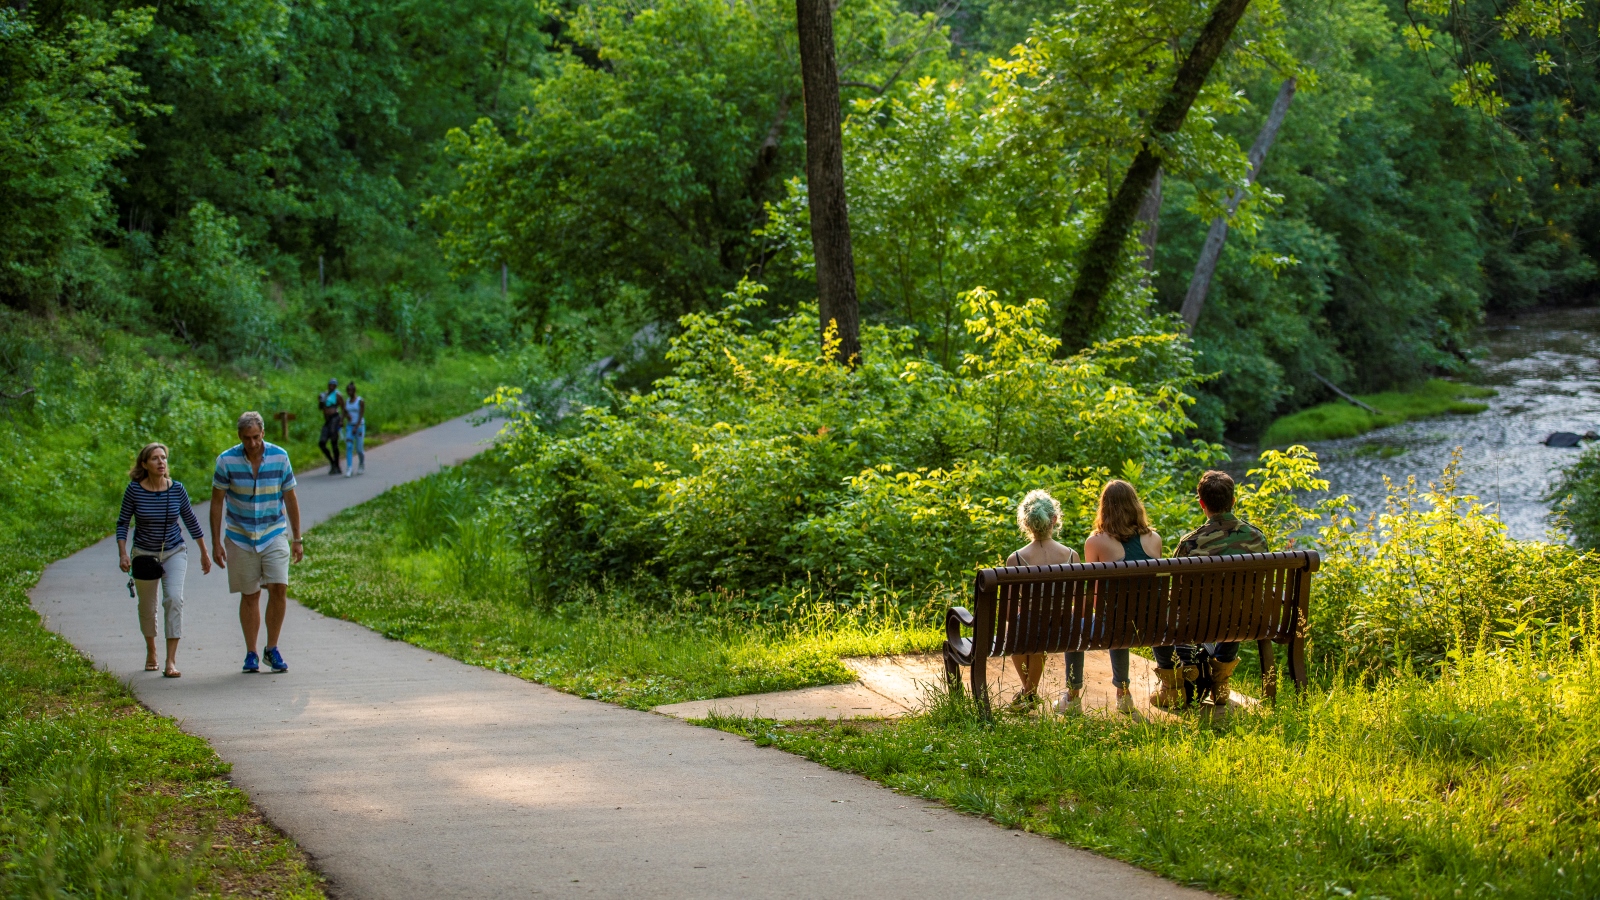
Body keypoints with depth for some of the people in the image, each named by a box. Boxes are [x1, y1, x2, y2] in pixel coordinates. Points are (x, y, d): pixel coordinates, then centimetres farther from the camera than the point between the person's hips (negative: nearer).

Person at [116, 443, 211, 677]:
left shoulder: (177, 490, -8)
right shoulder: (134, 490, -12)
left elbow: (191, 521, 4)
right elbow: (122, 523, -4)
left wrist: (204, 553, 10)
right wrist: (122, 554, -16)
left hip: (174, 553, 0)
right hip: (144, 554, 0)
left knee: (174, 599, -19)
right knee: (147, 606, 13)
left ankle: (171, 660, -19)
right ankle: (151, 651, 40)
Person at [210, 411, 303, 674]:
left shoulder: (279, 457, -7)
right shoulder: (227, 461, -10)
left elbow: (290, 499, 3)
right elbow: (217, 502, -3)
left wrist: (297, 539, 5)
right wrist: (216, 542, -5)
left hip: (274, 534, 0)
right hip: (240, 538, 0)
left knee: (279, 588, -12)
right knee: (249, 595, 4)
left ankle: (272, 649, 2)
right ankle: (251, 654, 14)